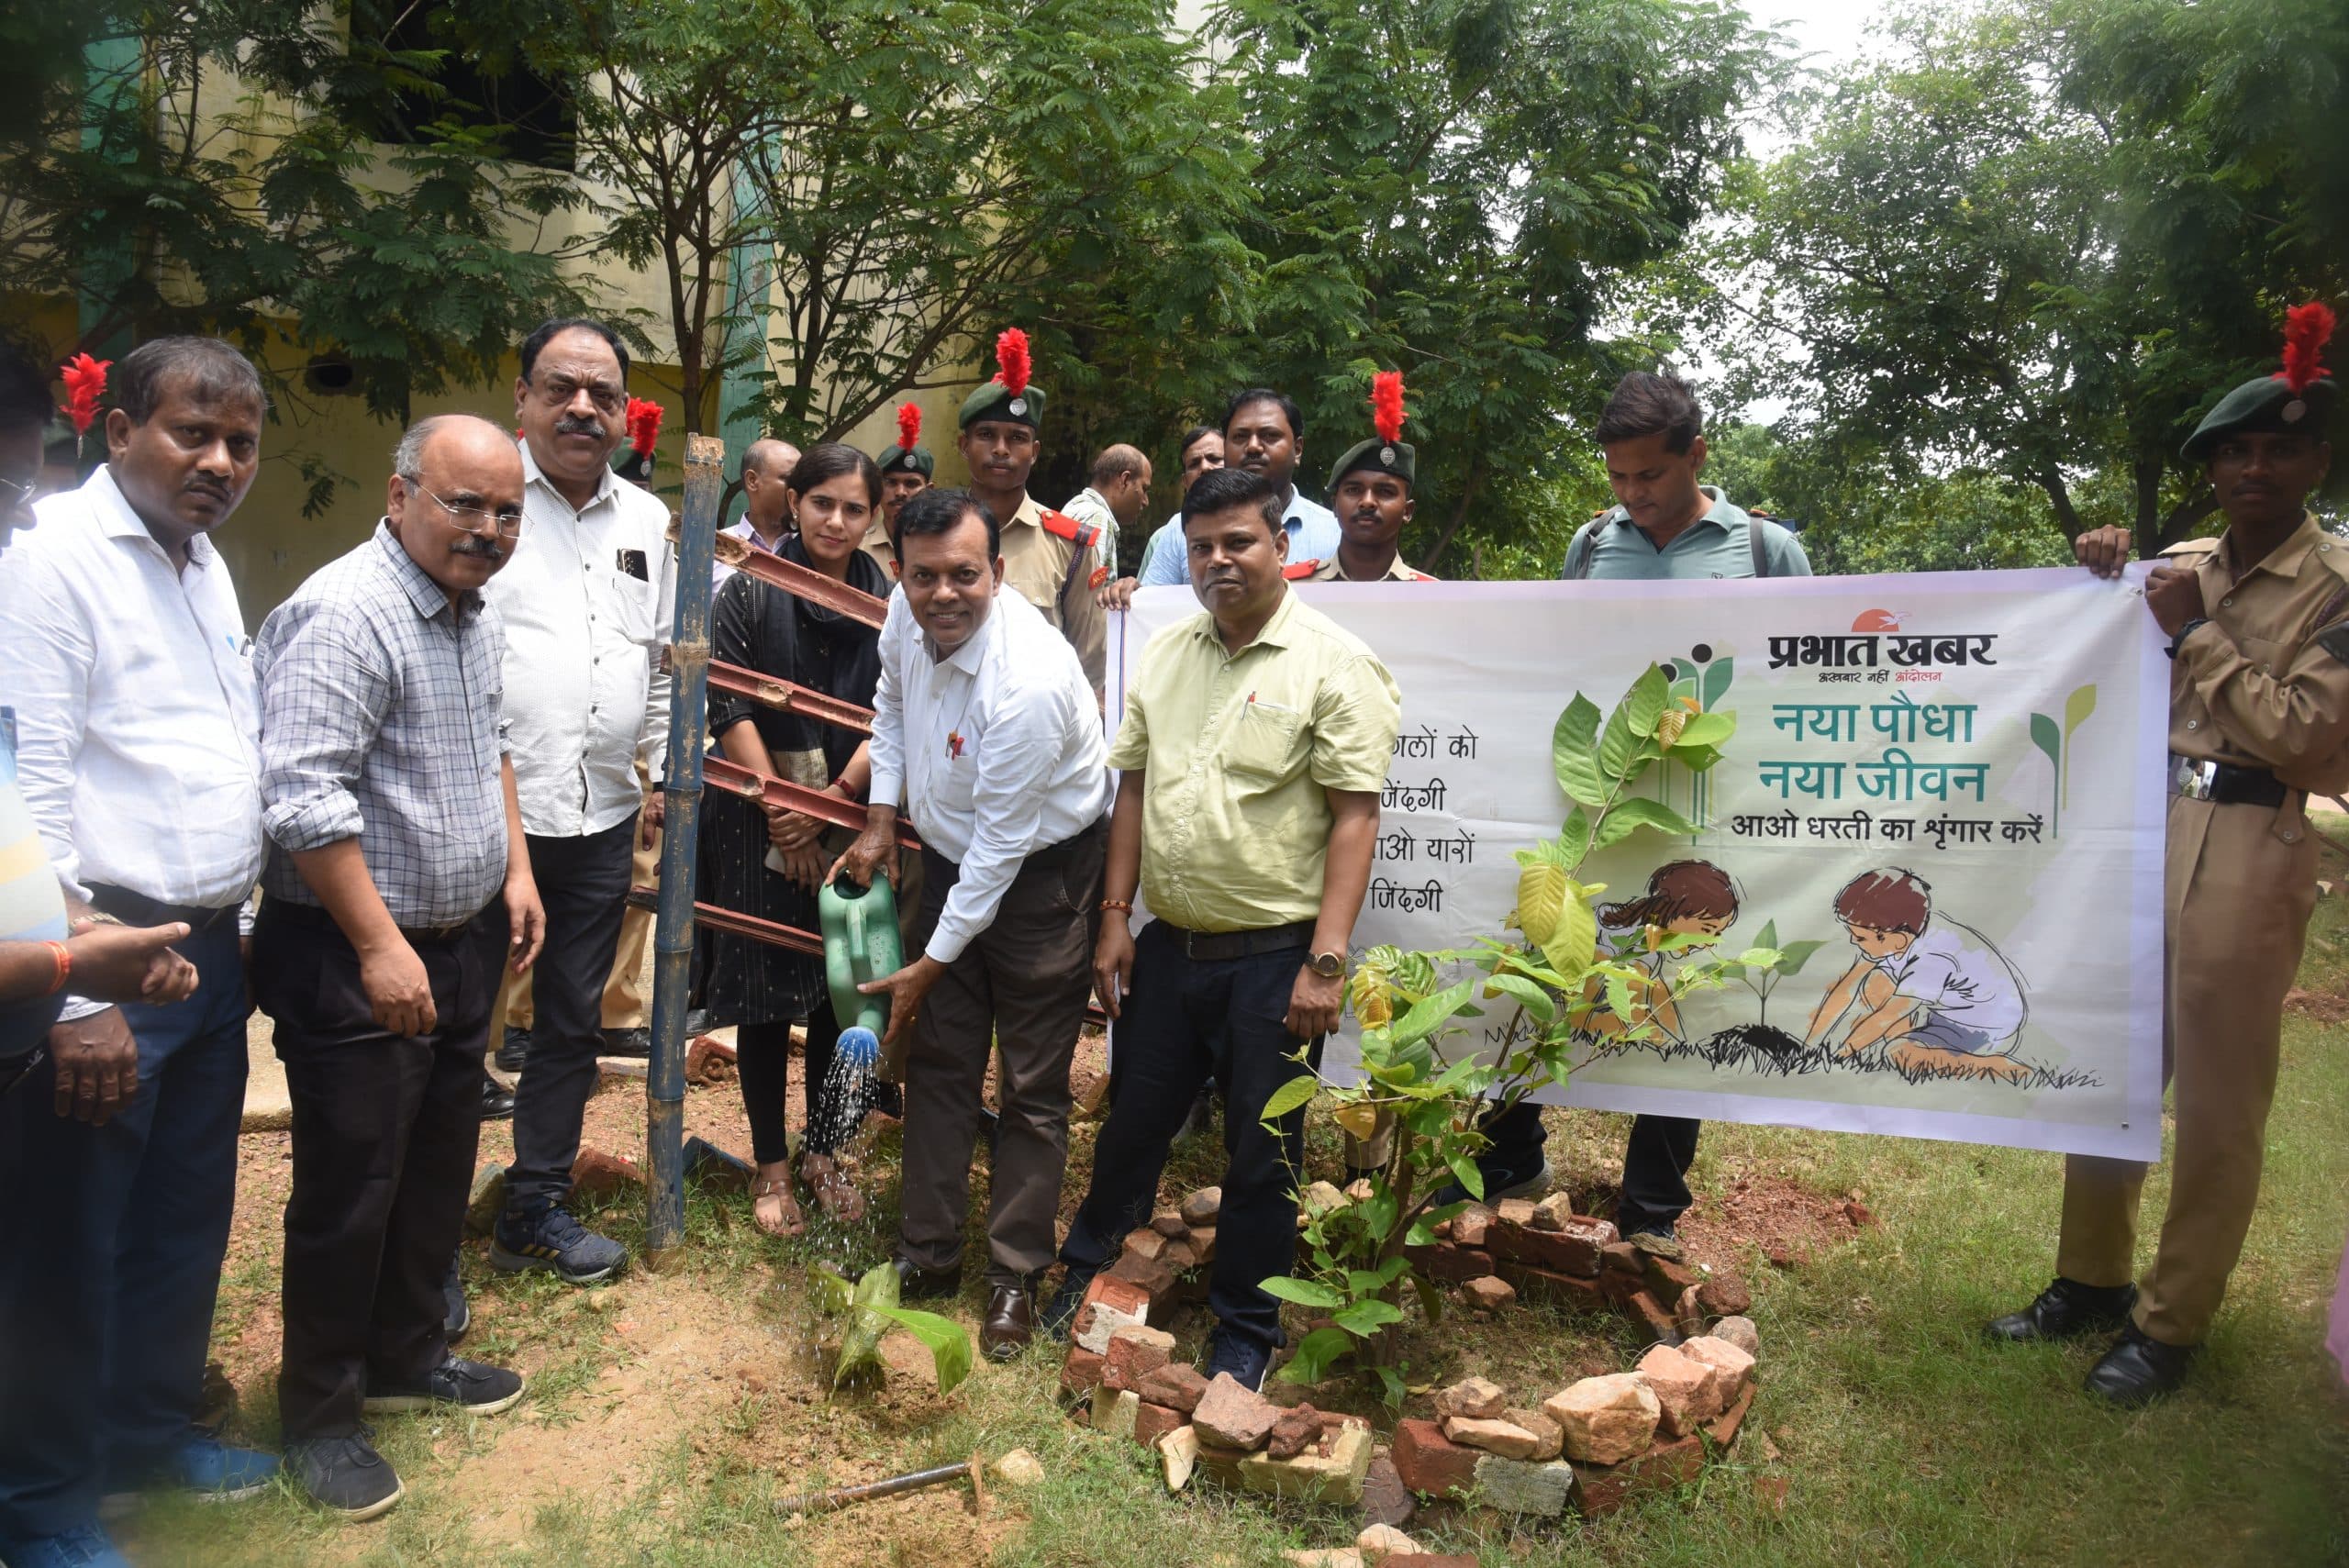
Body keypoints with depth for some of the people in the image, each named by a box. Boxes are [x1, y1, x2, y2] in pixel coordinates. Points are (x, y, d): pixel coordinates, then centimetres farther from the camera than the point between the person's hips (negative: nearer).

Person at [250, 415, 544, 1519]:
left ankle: (403, 1356, 37)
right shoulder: (345, 612, -20)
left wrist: (515, 869, 14)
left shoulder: (477, 620, 9)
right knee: (349, 1191, 4)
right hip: (355, 959, -9)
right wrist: (380, 948, -23)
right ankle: (317, 1415, 22)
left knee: (437, 1169, 19)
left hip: (463, 940, 9)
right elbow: (304, 797, -25)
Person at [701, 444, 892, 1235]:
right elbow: (727, 705, -9)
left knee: (842, 990, 8)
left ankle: (823, 1151, 25)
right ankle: (771, 1167, 18)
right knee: (766, 995, 4)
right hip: (758, 820, -2)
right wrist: (785, 819, -12)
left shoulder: (885, 600, 3)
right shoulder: (752, 589, -4)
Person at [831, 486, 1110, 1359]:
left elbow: (1002, 845, -25)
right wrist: (880, 818, 5)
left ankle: (1015, 1277, 18)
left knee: (1031, 1085, 3)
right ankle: (927, 1255, 27)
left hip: (1040, 872, -7)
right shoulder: (907, 612, -11)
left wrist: (930, 966, -16)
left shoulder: (1030, 682, -33)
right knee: (937, 1061, 13)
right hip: (949, 856, 7)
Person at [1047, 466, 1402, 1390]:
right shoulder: (1165, 654, 7)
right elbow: (1135, 787, 12)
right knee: (1133, 1123, 19)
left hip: (1274, 956, -5)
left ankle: (1245, 1332, 28)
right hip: (1168, 945, 5)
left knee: (1262, 1156, 9)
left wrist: (1325, 963, -18)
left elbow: (1355, 817, -14)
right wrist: (1116, 917, 8)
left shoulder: (1334, 664, -10)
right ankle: (1085, 1276, 41)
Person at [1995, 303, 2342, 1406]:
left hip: (2248, 848, -5)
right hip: (2140, 826, 6)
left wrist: (2197, 635, -11)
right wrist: (2102, 588, 7)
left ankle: (2172, 1324, 13)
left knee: (2217, 1102, 2)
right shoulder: (2183, 574, 13)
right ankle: (2091, 1281, 25)